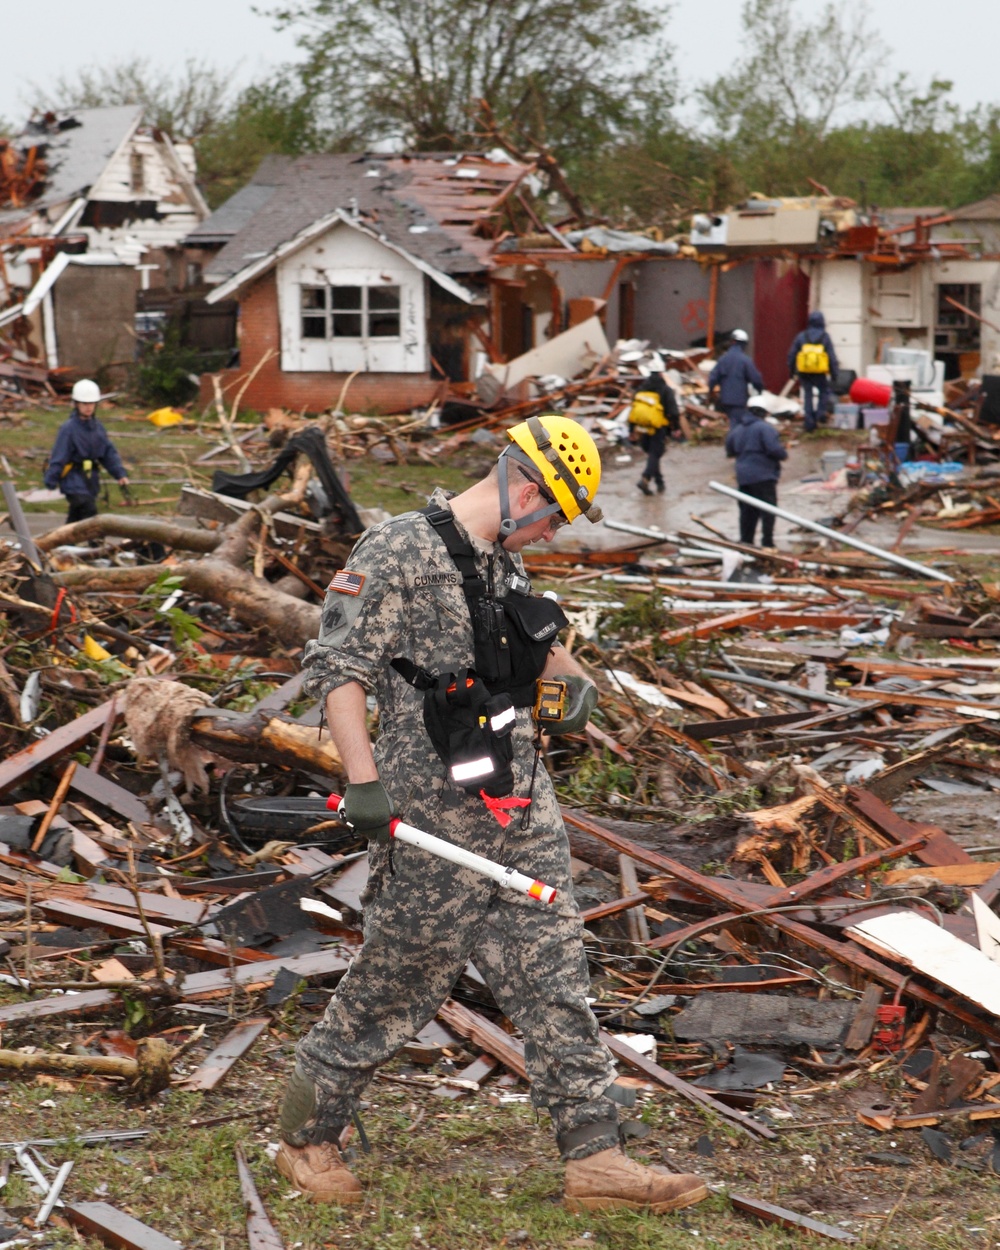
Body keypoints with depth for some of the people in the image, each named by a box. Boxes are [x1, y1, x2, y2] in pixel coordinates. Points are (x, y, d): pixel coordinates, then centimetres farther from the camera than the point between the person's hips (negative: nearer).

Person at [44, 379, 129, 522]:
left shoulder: (97, 427, 8)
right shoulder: (68, 428, -13)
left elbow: (109, 452, 10)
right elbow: (58, 457, -13)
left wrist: (120, 474, 1)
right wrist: (51, 482, -13)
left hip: (90, 479, 7)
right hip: (74, 480, -7)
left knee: (75, 517, 15)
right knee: (89, 512, -17)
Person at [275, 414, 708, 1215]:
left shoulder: (504, 562, 13)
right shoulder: (399, 551, -13)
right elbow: (337, 666, -16)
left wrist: (574, 675, 15)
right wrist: (363, 781, -24)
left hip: (522, 811, 8)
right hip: (431, 815, -7)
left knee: (555, 980, 5)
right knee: (395, 984, 5)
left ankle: (594, 1157, 10)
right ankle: (307, 1136, 25)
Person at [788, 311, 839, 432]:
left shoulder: (801, 336, 5)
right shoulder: (825, 337, 1)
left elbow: (792, 354, 7)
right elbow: (832, 357, 0)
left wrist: (791, 370, 17)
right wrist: (834, 372, 6)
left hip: (804, 372, 2)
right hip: (820, 372, -2)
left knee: (808, 396, 8)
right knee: (824, 391, 18)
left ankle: (809, 421, 6)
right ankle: (821, 411, 0)